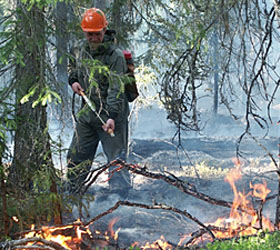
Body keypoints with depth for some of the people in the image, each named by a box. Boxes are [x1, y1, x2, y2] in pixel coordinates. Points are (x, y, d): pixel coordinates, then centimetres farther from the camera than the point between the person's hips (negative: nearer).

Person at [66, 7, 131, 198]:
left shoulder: (116, 56, -17)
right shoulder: (80, 50, 4)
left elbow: (116, 89, -25)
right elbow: (72, 65, 27)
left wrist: (112, 116, -36)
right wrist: (73, 80, 4)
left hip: (111, 117, -7)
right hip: (86, 115, 7)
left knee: (116, 158, -7)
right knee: (77, 158, 15)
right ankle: (71, 194, 30)